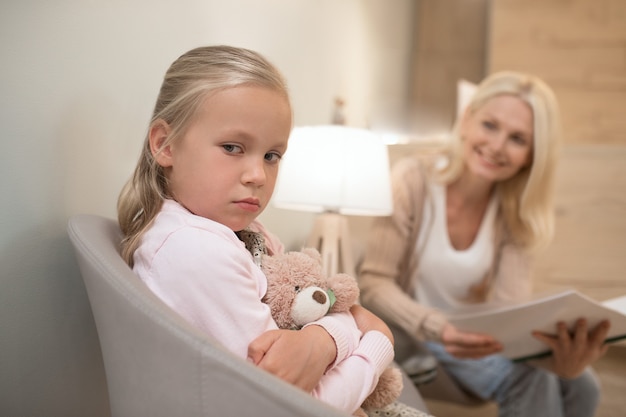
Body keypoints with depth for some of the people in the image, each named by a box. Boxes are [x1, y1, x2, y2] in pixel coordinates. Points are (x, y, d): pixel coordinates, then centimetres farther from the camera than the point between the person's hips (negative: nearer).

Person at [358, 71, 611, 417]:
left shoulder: (517, 212, -11)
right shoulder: (412, 180, -21)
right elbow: (374, 282, -21)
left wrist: (556, 358, -41)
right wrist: (437, 328, -40)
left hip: (469, 335, 1)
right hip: (401, 326, -1)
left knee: (577, 385, -16)